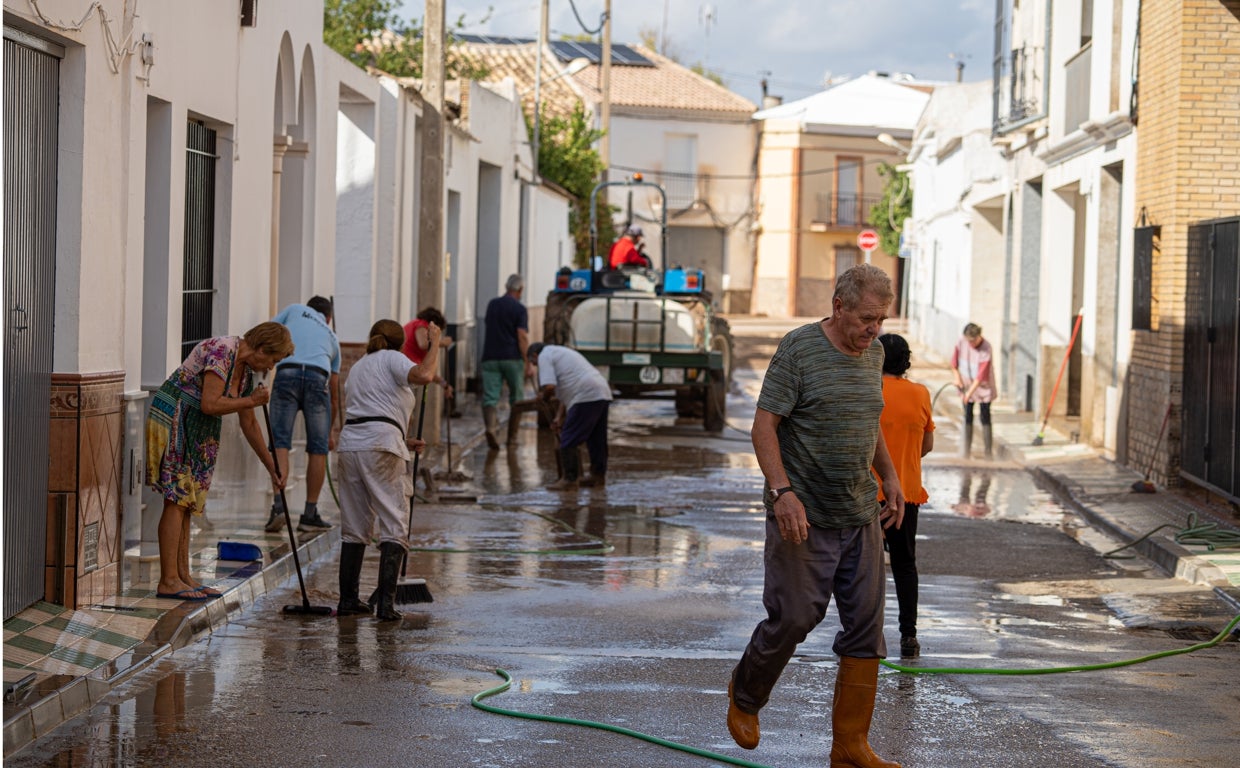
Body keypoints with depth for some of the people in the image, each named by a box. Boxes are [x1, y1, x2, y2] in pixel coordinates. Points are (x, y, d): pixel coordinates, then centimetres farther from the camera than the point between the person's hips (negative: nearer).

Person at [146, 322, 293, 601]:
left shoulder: (245, 371, 12)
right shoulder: (222, 351, -17)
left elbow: (249, 425, 21)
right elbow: (210, 404, -23)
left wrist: (272, 468, 24)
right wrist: (252, 401, -10)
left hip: (195, 432, 10)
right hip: (172, 419, -10)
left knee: (186, 503, 9)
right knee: (177, 499, -11)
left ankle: (183, 577, 12)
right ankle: (168, 581, -12)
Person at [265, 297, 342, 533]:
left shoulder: (294, 310, 31)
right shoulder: (331, 336, 34)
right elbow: (334, 393, 35)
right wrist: (331, 431, 42)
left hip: (286, 372, -1)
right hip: (318, 377, 1)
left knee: (280, 442, 0)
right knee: (318, 448, 9)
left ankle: (278, 505, -13)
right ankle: (310, 514, 11)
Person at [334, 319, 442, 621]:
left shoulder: (358, 367, 28)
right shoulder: (391, 358, 5)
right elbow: (424, 375, -15)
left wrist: (403, 441, 28)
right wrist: (435, 343, -1)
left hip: (349, 445, 7)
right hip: (381, 447, -7)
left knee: (354, 527, 13)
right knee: (394, 527, -4)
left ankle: (348, 600, 13)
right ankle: (386, 602, -13)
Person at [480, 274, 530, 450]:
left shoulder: (492, 304, 11)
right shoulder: (519, 309, -6)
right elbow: (522, 337, -13)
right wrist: (528, 363, -10)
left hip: (490, 357, 3)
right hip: (512, 357, -3)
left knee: (490, 397, -4)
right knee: (516, 397, 13)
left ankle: (489, 427, -29)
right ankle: (512, 434, 16)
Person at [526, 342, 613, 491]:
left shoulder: (544, 356, 2)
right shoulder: (561, 352, 31)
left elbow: (549, 386, -13)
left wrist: (544, 398, 8)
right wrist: (559, 417, 26)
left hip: (586, 397, -10)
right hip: (603, 394, 10)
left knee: (568, 441, -3)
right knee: (597, 439, 18)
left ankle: (569, 480, -2)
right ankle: (598, 476, 26)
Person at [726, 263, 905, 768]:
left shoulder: (872, 353, 11)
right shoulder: (799, 349, -11)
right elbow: (764, 426, -14)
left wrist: (889, 478, 17)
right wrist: (783, 491, -24)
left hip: (861, 517, 6)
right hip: (804, 517, -6)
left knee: (866, 628, 2)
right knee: (793, 618, -2)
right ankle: (744, 696, 28)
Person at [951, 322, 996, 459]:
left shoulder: (986, 348, -26)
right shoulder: (962, 340, -13)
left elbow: (981, 376, -26)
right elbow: (955, 359, 4)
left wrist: (970, 393, -29)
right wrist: (957, 377, 1)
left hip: (983, 385, -4)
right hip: (966, 383, 4)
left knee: (985, 417, -1)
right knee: (967, 416, 6)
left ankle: (989, 451, 3)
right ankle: (966, 450, 11)